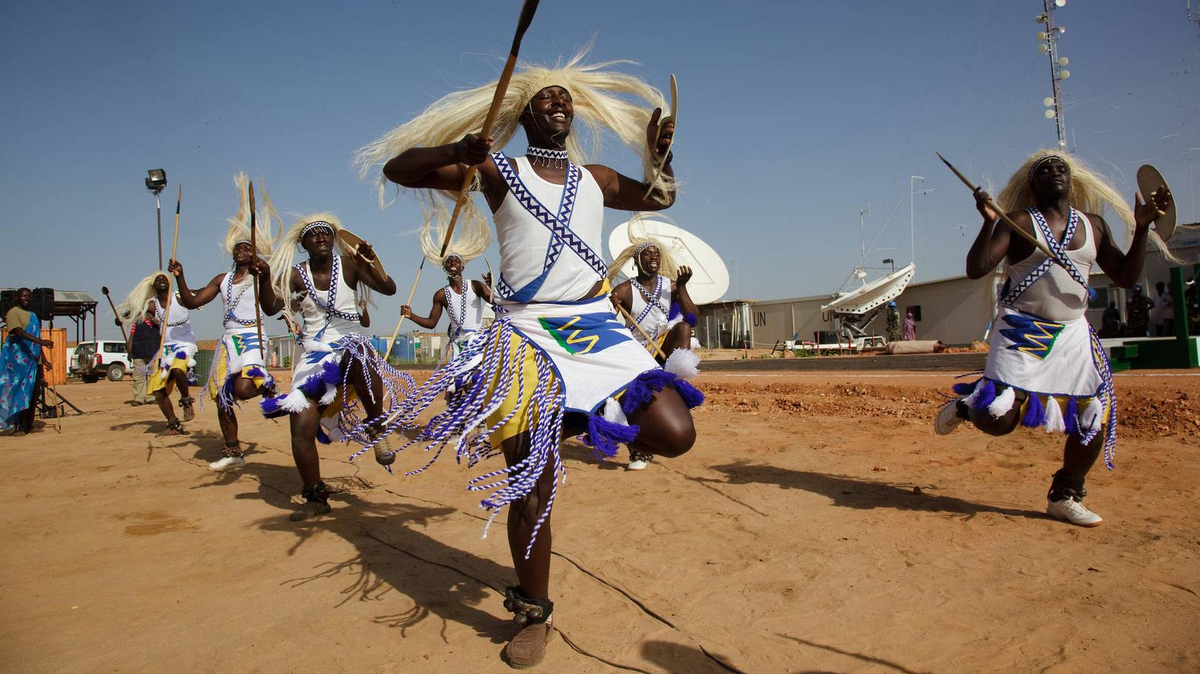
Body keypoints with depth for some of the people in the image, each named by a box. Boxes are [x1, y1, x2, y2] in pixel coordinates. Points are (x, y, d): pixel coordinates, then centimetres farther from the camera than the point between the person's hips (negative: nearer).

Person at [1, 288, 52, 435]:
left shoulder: (33, 315, 20)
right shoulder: (13, 313, -5)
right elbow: (18, 331, -22)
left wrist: (44, 358, 25)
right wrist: (40, 341, -36)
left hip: (34, 359, 7)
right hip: (19, 358, -7)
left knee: (33, 392, 6)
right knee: (21, 391, -9)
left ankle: (28, 424, 13)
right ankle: (20, 426, -6)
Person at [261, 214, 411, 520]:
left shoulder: (348, 263, 1)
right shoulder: (296, 274, 6)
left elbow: (388, 289, -7)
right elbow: (271, 308, -5)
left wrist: (371, 262, -22)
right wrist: (265, 279, -20)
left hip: (349, 345, -3)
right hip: (314, 355, 3)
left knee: (359, 358, -43)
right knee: (301, 431, -6)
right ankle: (316, 498, 16)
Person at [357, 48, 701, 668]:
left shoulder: (595, 179, 17)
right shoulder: (498, 172, 6)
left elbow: (659, 198, 33)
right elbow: (397, 168, 3)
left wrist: (658, 157, 13)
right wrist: (458, 151, -15)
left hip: (598, 327, 3)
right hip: (529, 334, -3)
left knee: (675, 434, -15)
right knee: (530, 487, -1)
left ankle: (580, 422, 14)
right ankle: (533, 614, 21)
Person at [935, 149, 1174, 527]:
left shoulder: (1094, 226, 12)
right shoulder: (1019, 222, -2)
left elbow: (1124, 277, 11)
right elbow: (975, 269, -12)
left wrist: (1141, 228, 2)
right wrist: (989, 223, -24)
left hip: (1073, 335, 5)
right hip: (1022, 333, -5)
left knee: (1095, 420, 1)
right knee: (999, 419, -16)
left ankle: (1064, 498, 21)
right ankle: (965, 405, 21)